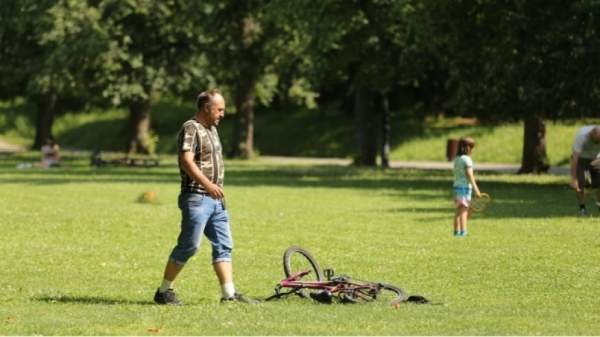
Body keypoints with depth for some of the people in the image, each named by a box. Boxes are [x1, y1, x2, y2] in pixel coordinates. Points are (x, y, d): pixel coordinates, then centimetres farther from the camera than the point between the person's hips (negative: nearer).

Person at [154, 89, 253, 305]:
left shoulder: (212, 129, 18)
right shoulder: (191, 129, -11)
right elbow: (186, 161, -23)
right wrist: (207, 184, -31)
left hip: (215, 199, 9)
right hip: (196, 198, -9)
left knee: (224, 245, 5)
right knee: (188, 245, -7)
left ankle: (229, 293, 5)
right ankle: (163, 291, 2)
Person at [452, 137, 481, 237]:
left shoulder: (457, 159, 10)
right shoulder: (467, 159, -14)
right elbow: (470, 175, -18)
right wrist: (476, 189, -17)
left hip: (457, 186, 8)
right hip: (465, 187, -8)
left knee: (459, 210, 12)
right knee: (464, 210, -6)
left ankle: (457, 231, 14)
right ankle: (463, 232, -8)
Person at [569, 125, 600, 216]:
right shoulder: (582, 136, -38)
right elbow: (574, 158, -39)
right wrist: (573, 179, -41)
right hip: (580, 158, -3)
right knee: (579, 185, -16)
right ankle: (582, 208, 0)